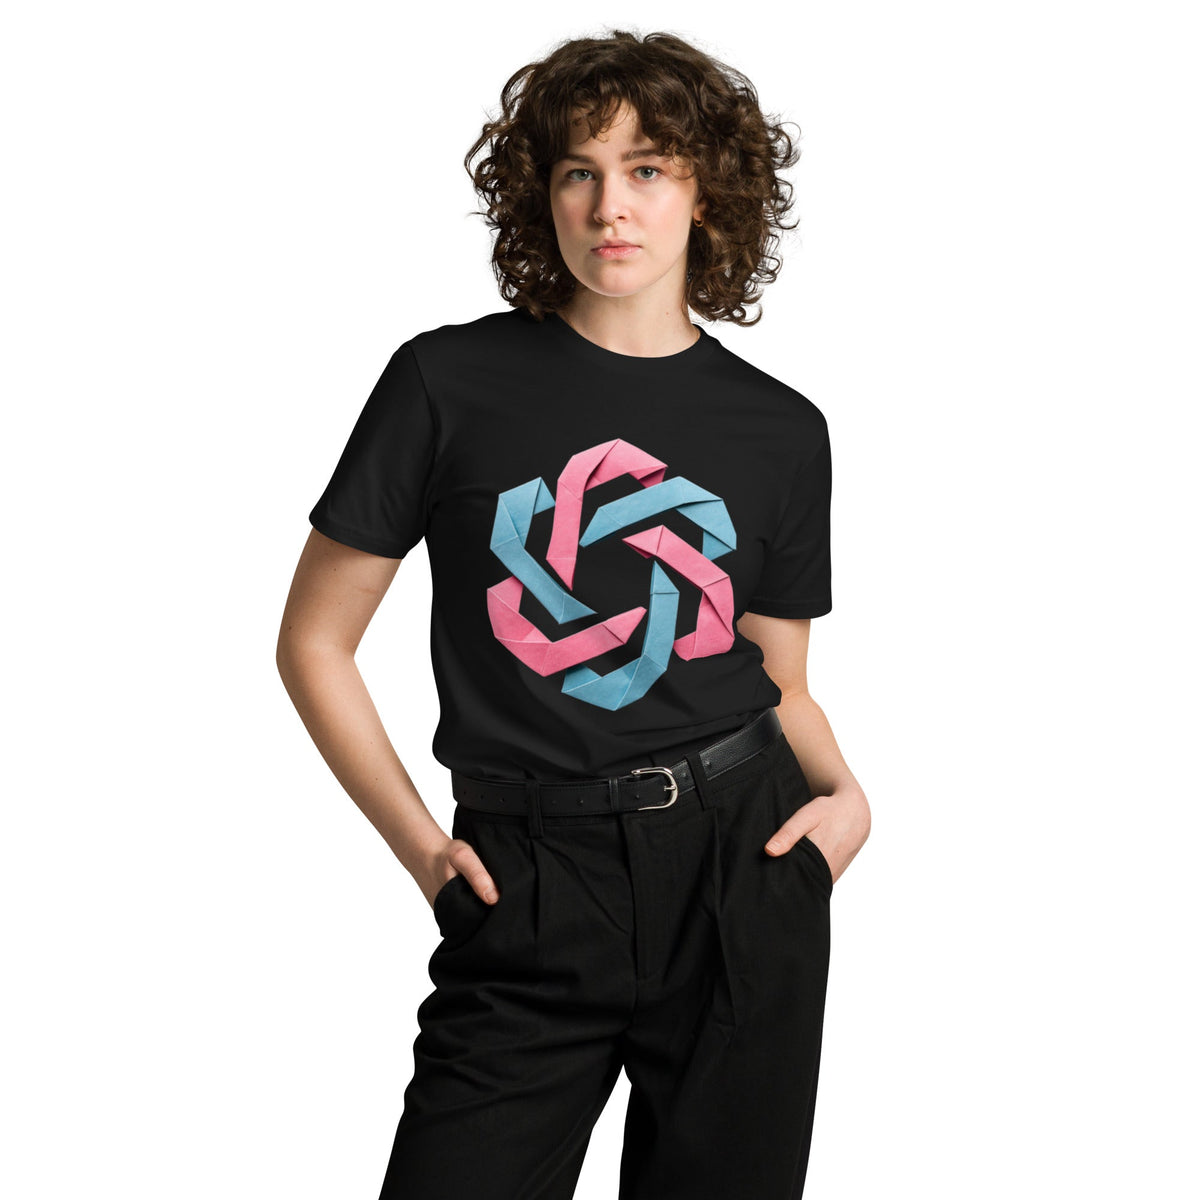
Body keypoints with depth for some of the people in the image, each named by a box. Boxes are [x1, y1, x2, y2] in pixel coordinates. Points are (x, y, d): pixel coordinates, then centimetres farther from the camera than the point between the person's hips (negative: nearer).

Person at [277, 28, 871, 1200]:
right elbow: (314, 642, 4)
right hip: (531, 898, -2)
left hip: (743, 871, 2)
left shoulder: (781, 431, 7)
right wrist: (417, 843, -4)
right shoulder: (450, 381, -1)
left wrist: (843, 793, -3)